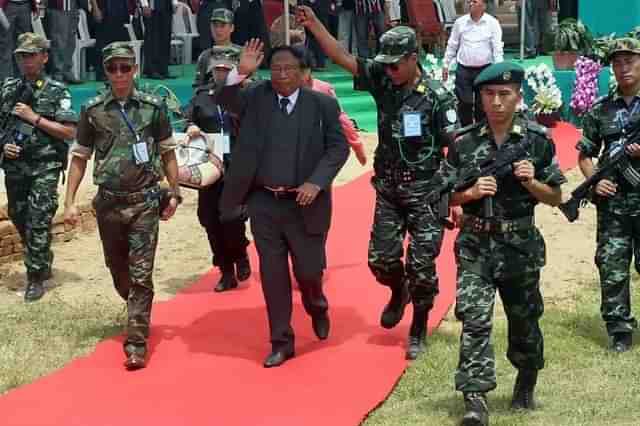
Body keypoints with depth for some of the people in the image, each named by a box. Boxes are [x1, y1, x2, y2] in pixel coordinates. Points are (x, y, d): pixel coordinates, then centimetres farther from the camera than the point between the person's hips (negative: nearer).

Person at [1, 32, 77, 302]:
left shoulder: (57, 92, -4)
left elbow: (70, 132, -10)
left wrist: (34, 118, -13)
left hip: (45, 168, -5)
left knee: (38, 224, -8)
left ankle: (36, 278, 1)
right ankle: (44, 262, 35)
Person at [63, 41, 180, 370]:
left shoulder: (153, 106, -1)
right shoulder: (92, 110, 1)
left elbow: (167, 152, 7)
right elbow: (80, 157, 5)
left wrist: (174, 194, 3)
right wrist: (69, 202, -1)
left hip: (145, 202, -2)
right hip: (108, 203, 2)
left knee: (141, 275, -6)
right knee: (118, 270, 16)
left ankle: (136, 345, -3)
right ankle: (137, 313, 44)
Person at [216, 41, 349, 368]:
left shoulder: (322, 104, -2)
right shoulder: (257, 98, 4)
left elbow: (338, 147, -2)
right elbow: (225, 100, -7)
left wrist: (316, 183, -14)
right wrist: (240, 73, -23)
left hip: (304, 203, -2)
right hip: (264, 204, 2)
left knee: (308, 271, 4)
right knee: (272, 275, 6)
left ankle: (317, 308, 39)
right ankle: (281, 342, 18)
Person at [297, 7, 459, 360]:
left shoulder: (437, 97, -13)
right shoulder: (382, 80, -1)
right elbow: (342, 57, -4)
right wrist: (313, 24, -14)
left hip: (425, 192, -4)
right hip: (388, 189, 4)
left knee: (421, 265, 1)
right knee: (381, 257, 4)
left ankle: (419, 329, 19)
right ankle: (399, 292, 37)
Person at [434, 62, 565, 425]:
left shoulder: (538, 140, -3)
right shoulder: (464, 141, -1)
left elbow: (555, 198, 3)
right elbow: (445, 195, 5)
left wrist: (531, 182, -16)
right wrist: (473, 192, -14)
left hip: (521, 245, 0)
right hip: (475, 245, 0)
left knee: (524, 321, 14)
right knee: (474, 319, -11)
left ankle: (526, 385, 38)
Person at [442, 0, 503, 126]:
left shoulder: (492, 23, -3)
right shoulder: (460, 22, 3)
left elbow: (497, 48, -5)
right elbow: (452, 45, 11)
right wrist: (445, 65, 10)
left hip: (484, 70, -1)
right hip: (463, 70, 2)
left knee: (482, 104, 6)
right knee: (464, 103, 2)